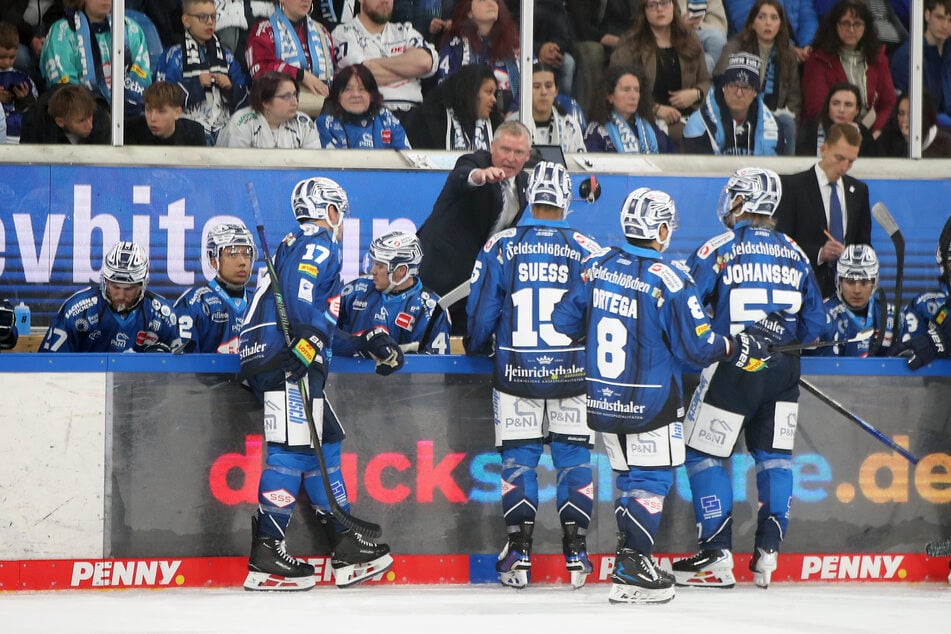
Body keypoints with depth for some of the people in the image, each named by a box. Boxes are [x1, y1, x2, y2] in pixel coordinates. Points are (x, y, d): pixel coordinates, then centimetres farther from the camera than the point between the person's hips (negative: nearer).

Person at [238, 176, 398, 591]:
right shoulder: (319, 242, 0)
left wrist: (372, 340, 31)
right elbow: (299, 291, -20)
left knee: (324, 443, 14)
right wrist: (309, 338, -28)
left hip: (295, 362, 11)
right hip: (282, 358, -11)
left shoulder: (300, 245, 31)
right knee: (292, 448, -14)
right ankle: (265, 555, -19)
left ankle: (346, 547, 16)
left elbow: (329, 312, 34)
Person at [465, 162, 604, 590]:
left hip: (516, 376, 0)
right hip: (573, 376, 0)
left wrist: (477, 347, 21)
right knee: (574, 458, 10)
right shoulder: (587, 251, -3)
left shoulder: (500, 247, -4)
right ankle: (575, 551, 7)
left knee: (518, 459, 9)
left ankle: (518, 553, 5)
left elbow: (479, 313, 0)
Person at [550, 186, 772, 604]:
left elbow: (563, 322, 6)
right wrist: (738, 349, 3)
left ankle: (632, 559, 21)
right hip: (650, 406, -6)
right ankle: (630, 569, -5)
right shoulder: (669, 280, -16)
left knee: (629, 476, 18)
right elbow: (697, 347, -14)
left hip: (602, 400, 6)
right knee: (651, 480, 3)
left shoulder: (597, 267, 0)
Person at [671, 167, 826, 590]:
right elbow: (814, 325, 11)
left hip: (732, 368, -5)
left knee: (704, 455, 4)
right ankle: (767, 554, 9)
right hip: (782, 372, 5)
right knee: (774, 456, 15)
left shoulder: (718, 250, -8)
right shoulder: (794, 255, 7)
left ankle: (717, 556, -1)